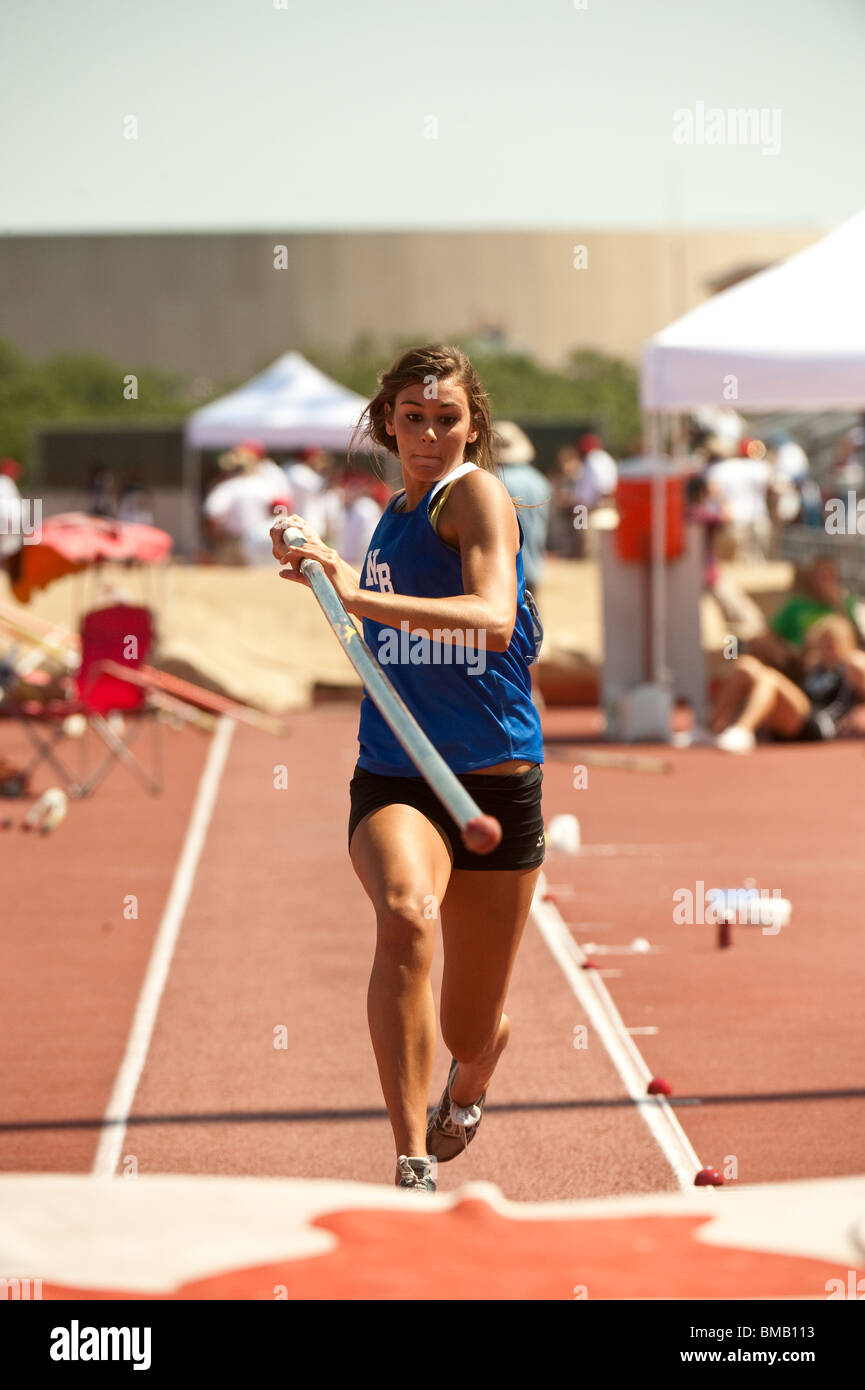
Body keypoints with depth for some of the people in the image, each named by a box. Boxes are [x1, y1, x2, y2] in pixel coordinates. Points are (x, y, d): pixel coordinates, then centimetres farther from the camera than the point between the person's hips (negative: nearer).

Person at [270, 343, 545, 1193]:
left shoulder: (476, 492, -8)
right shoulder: (395, 514, 12)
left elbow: (492, 618, -29)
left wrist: (358, 595, -37)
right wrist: (319, 561, 22)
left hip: (494, 784, -3)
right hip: (392, 779, 3)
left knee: (472, 1028, 8)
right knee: (404, 915, -33)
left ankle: (466, 1090, 50)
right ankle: (412, 1169, -36)